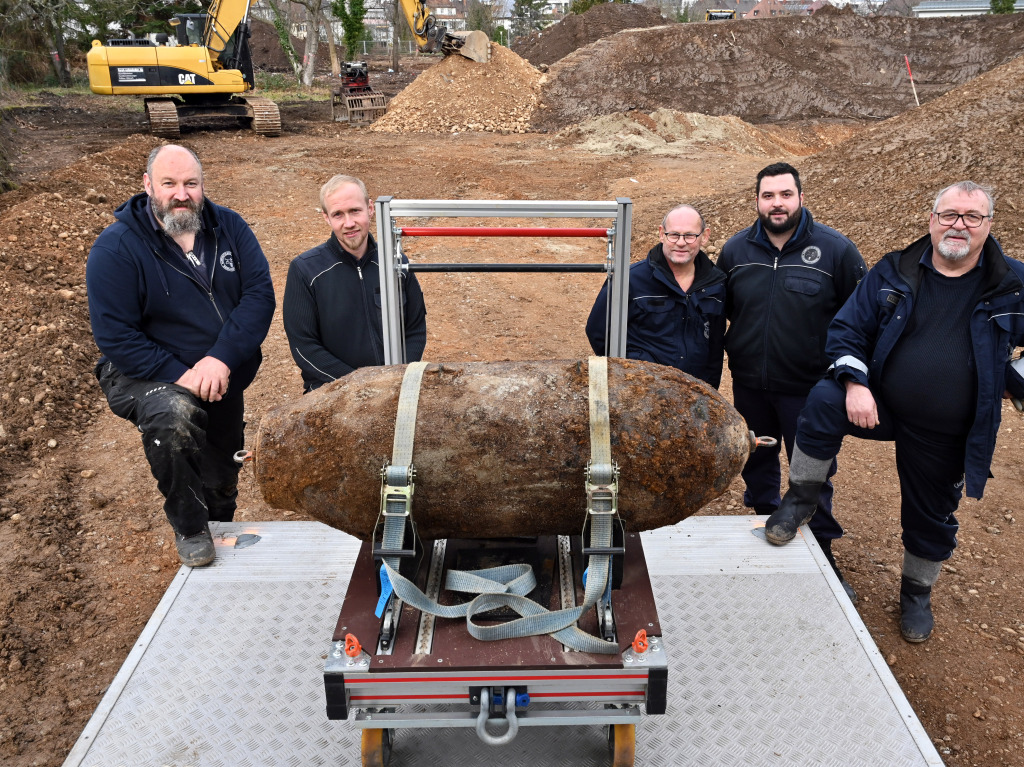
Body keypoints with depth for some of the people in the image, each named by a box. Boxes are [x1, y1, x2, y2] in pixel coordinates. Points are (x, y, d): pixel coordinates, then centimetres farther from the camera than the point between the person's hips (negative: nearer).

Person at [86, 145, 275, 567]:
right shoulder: (115, 247, -15)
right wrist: (180, 376, -27)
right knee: (173, 416, -38)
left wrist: (221, 360, -28)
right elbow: (115, 337, -17)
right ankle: (189, 530, -14)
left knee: (221, 484, 17)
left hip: (225, 378, 4)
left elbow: (260, 294, -15)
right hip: (149, 375, -4)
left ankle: (218, 544, 47)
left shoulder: (228, 227, -6)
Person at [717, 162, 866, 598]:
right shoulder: (736, 250, 0)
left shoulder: (835, 249, -9)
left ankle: (822, 557, 25)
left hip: (808, 388, -3)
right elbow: (720, 311, 12)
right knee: (757, 465, 19)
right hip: (749, 386, 3)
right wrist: (731, 352, 6)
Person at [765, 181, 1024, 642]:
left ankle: (917, 592, 41)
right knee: (824, 400, -31)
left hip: (944, 434, 1)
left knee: (931, 516, 13)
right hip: (877, 404, 0)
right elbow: (848, 330, -4)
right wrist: (855, 384, -18)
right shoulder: (893, 272, -3)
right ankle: (801, 500, -12)